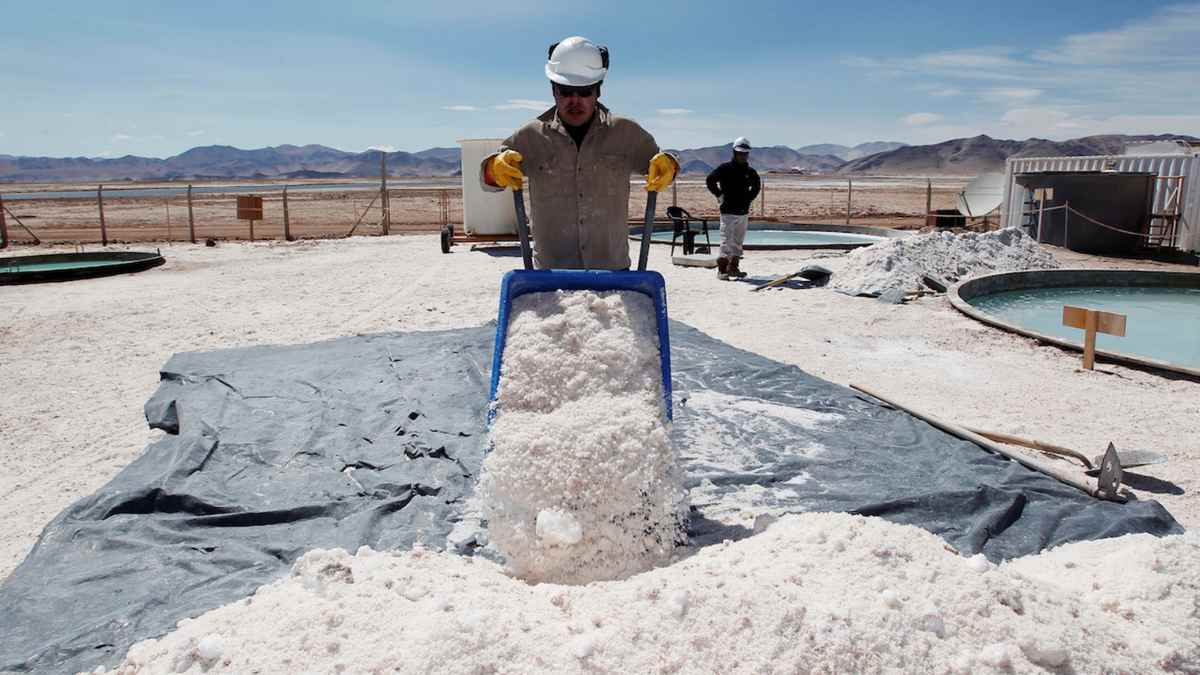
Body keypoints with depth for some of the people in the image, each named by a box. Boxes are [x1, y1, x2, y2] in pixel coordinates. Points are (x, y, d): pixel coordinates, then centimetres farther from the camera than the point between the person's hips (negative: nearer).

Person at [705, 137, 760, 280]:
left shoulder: (750, 172, 11)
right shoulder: (725, 168, -5)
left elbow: (756, 186, 28)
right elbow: (710, 180, -8)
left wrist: (749, 198, 17)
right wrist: (719, 196, -7)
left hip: (743, 212, 6)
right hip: (728, 211, -6)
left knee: (738, 242, 10)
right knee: (726, 241, -8)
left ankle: (733, 268, 17)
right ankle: (722, 269, -5)